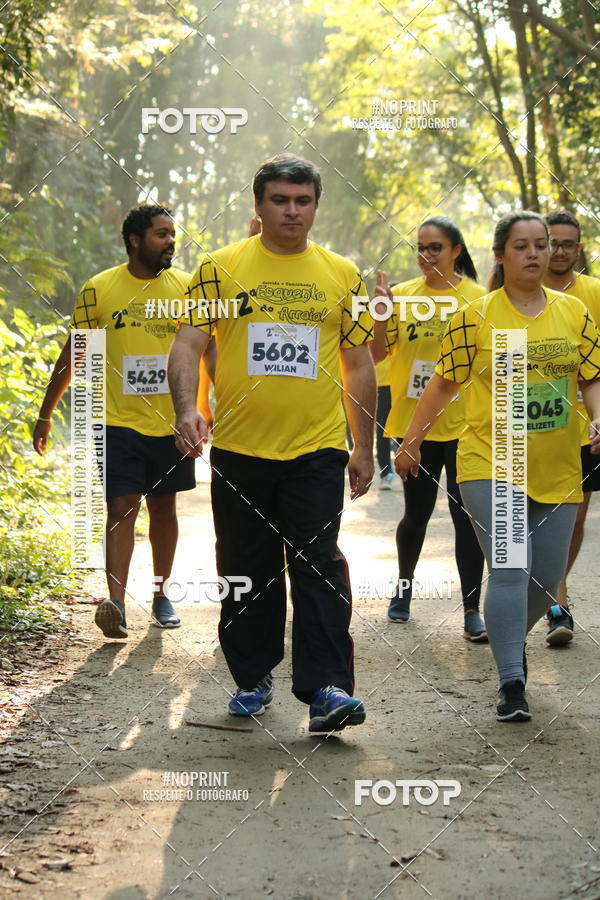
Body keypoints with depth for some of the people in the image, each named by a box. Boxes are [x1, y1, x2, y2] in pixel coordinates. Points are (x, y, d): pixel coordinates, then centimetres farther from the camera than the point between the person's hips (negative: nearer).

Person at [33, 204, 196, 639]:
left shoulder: (187, 287, 2)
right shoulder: (99, 289, -3)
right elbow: (73, 354, 5)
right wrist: (46, 414, 8)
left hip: (172, 421, 2)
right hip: (120, 422, -2)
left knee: (164, 507, 11)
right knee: (122, 508, -10)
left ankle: (161, 594, 24)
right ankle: (116, 603, -14)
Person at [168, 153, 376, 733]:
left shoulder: (341, 275, 7)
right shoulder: (221, 268, 2)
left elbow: (358, 364, 12)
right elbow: (188, 344, -3)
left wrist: (364, 448, 10)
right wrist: (186, 408, -21)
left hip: (317, 451, 0)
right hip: (239, 450, 0)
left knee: (318, 563, -9)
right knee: (246, 570, 9)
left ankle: (327, 689, -10)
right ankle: (253, 679, 23)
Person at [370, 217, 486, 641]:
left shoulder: (478, 297, -1)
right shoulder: (402, 294, 2)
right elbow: (376, 354, 0)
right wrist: (382, 311, -13)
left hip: (463, 423, -1)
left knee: (466, 514, -4)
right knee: (417, 513, 10)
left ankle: (472, 610, 2)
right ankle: (404, 587, 34)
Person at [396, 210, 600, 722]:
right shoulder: (475, 318, -3)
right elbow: (444, 382, 4)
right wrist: (412, 440, 6)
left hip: (556, 471, 4)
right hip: (491, 464, -4)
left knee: (546, 577, 9)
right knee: (510, 569, -14)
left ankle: (511, 638, 38)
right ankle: (512, 684, -10)